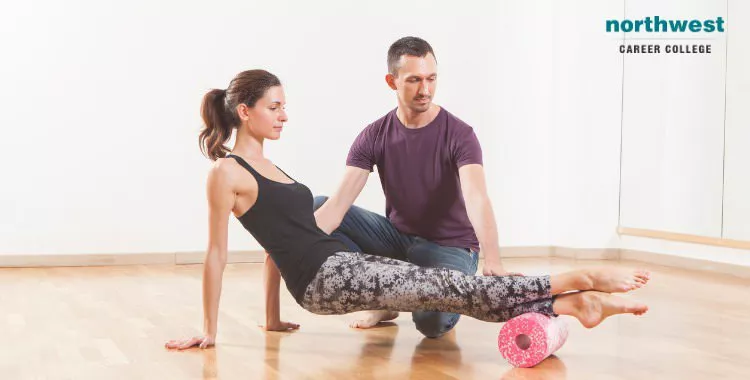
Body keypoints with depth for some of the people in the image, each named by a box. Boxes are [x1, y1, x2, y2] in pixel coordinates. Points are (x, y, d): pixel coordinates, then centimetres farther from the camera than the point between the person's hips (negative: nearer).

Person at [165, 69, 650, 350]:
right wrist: (210, 331, -4)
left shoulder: (266, 165, 21)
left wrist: (274, 317, 24)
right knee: (449, 286, -14)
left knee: (451, 293, -4)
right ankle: (578, 281, -16)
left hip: (344, 265, 8)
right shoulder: (227, 172, -5)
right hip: (324, 278, -8)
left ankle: (575, 303, -10)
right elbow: (217, 253, -6)